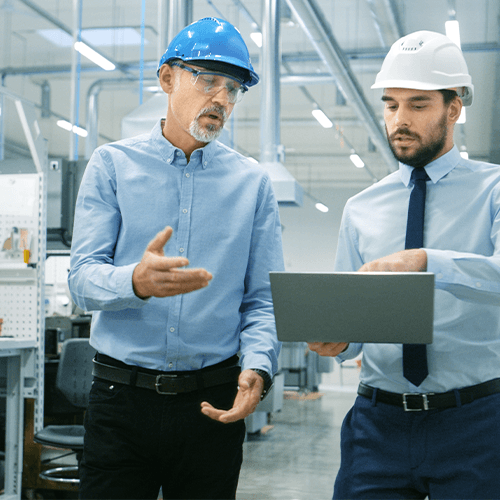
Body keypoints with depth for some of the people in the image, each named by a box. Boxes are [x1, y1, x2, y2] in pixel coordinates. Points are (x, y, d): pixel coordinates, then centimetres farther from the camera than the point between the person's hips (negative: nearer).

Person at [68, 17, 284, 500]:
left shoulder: (252, 182, 7)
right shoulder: (113, 164, 3)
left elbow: (262, 298, 3)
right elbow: (82, 278, -7)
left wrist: (257, 367, -16)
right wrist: (137, 282, -28)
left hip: (213, 403, 2)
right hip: (121, 399, -1)